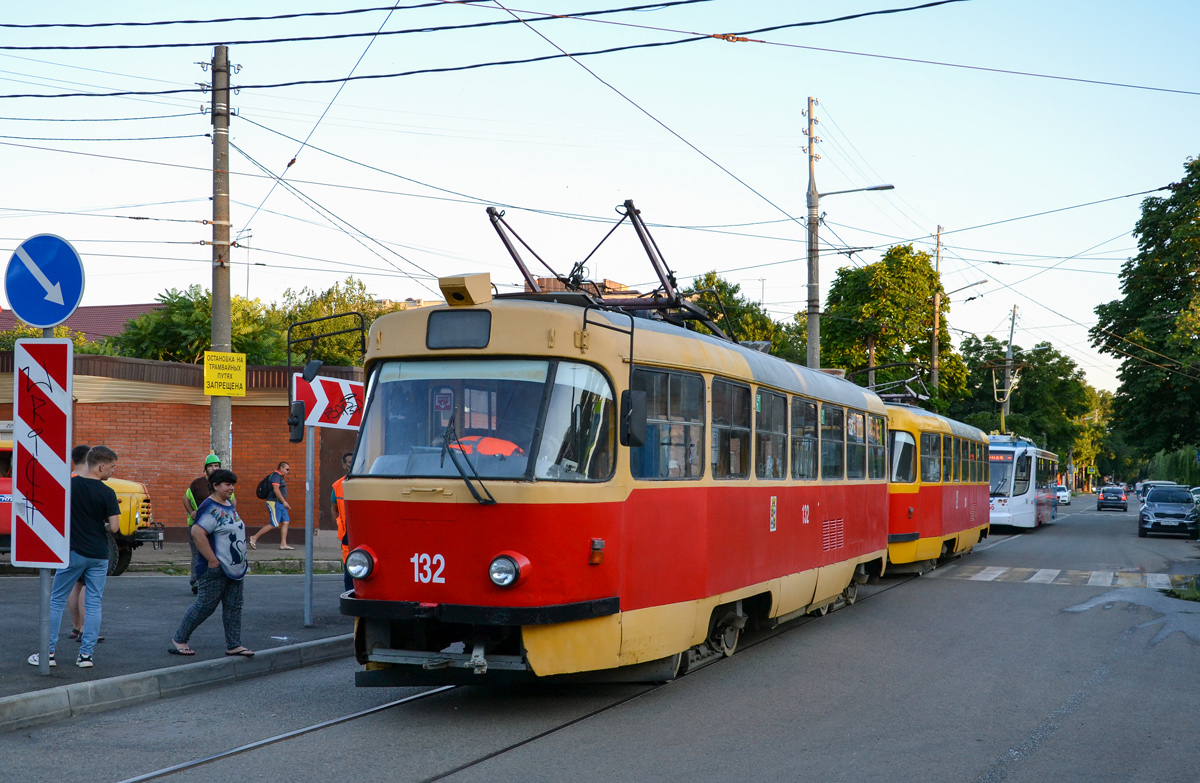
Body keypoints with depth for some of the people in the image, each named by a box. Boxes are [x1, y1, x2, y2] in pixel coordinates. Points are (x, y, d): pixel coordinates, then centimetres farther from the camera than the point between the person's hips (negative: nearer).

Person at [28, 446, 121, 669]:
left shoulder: (69, 485, -4)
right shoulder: (107, 493, -8)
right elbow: (114, 527, -10)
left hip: (73, 552, 1)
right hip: (98, 555, -1)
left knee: (57, 601, 9)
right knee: (93, 604, 6)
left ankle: (48, 652, 8)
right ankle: (86, 655, 4)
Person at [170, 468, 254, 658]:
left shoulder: (230, 506, 13)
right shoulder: (210, 508, -17)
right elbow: (197, 533, -28)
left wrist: (241, 560, 19)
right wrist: (213, 560, -25)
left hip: (235, 568, 9)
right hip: (216, 570, -9)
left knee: (233, 607, 8)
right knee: (205, 606, -2)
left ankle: (233, 645, 12)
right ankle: (178, 640, 10)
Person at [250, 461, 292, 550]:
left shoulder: (280, 476, 20)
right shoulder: (276, 475, -12)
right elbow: (276, 490, -22)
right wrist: (284, 502, -21)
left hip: (279, 503, 10)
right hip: (274, 502, -10)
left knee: (285, 522, 3)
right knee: (274, 524, -12)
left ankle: (283, 544, 1)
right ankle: (254, 538, -3)